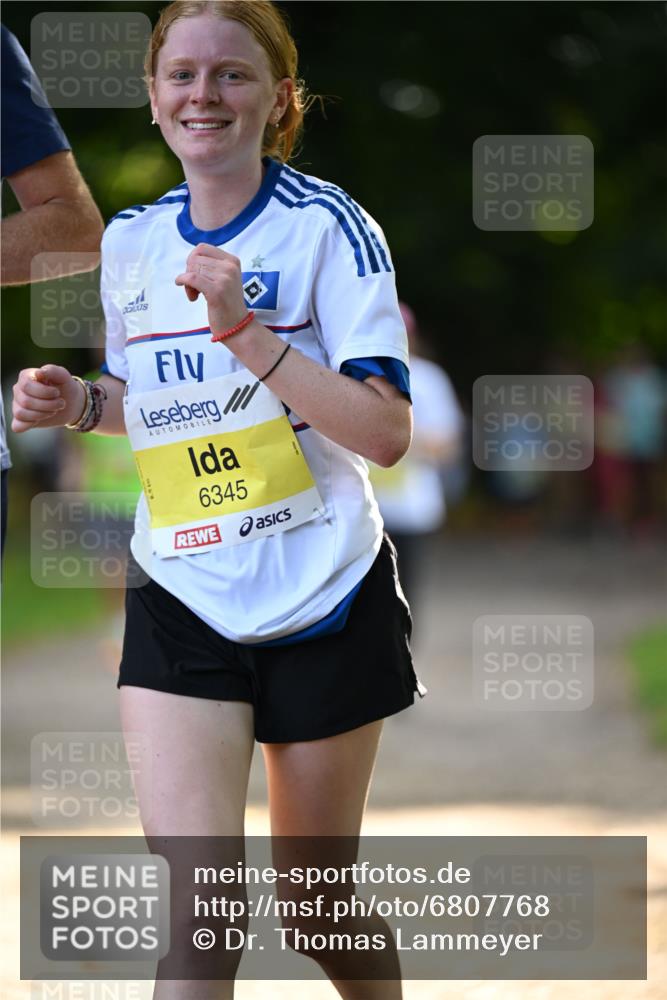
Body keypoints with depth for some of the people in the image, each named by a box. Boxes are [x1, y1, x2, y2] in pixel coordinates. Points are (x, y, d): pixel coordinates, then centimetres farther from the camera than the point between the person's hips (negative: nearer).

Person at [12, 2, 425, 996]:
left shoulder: (326, 226, -10)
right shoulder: (130, 241, 6)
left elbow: (385, 432, -19)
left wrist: (244, 328, -26)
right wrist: (82, 403, 1)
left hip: (324, 603, -3)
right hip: (183, 606, 3)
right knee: (195, 912, -13)